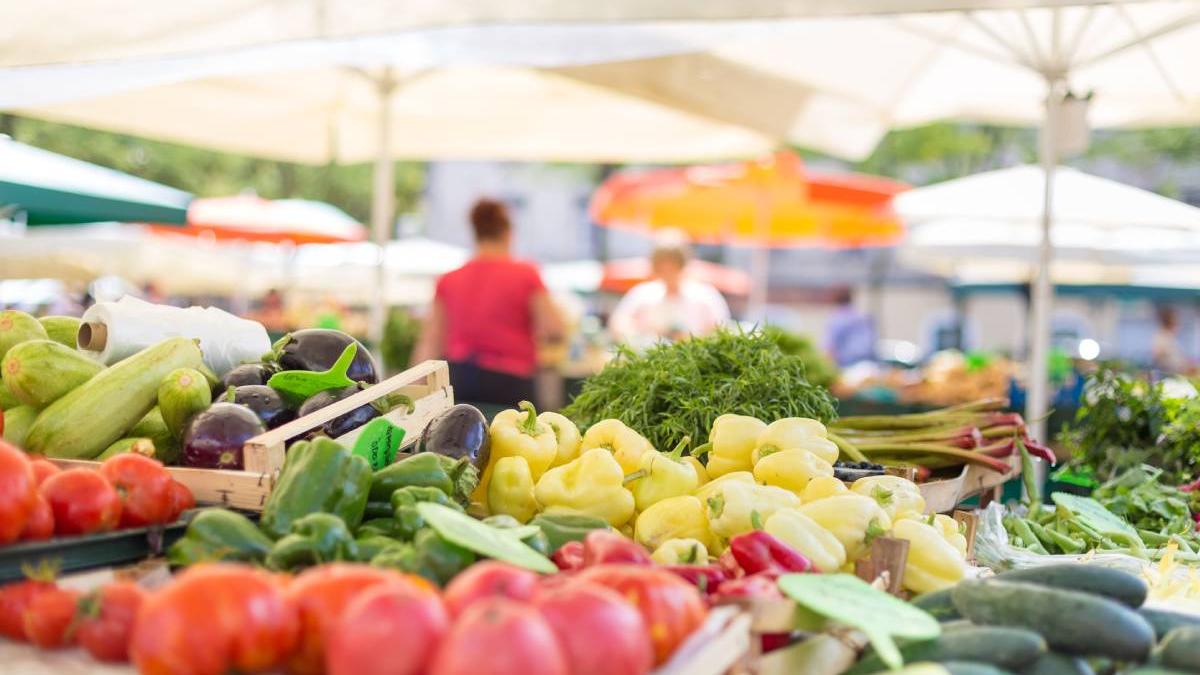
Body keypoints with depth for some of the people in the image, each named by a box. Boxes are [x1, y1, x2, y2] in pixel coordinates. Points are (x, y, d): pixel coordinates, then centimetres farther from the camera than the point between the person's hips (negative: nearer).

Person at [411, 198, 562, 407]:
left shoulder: (448, 281, 8)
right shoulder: (525, 275, -2)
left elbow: (429, 346, 6)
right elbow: (554, 330, -5)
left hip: (457, 378, 4)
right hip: (508, 381, -4)